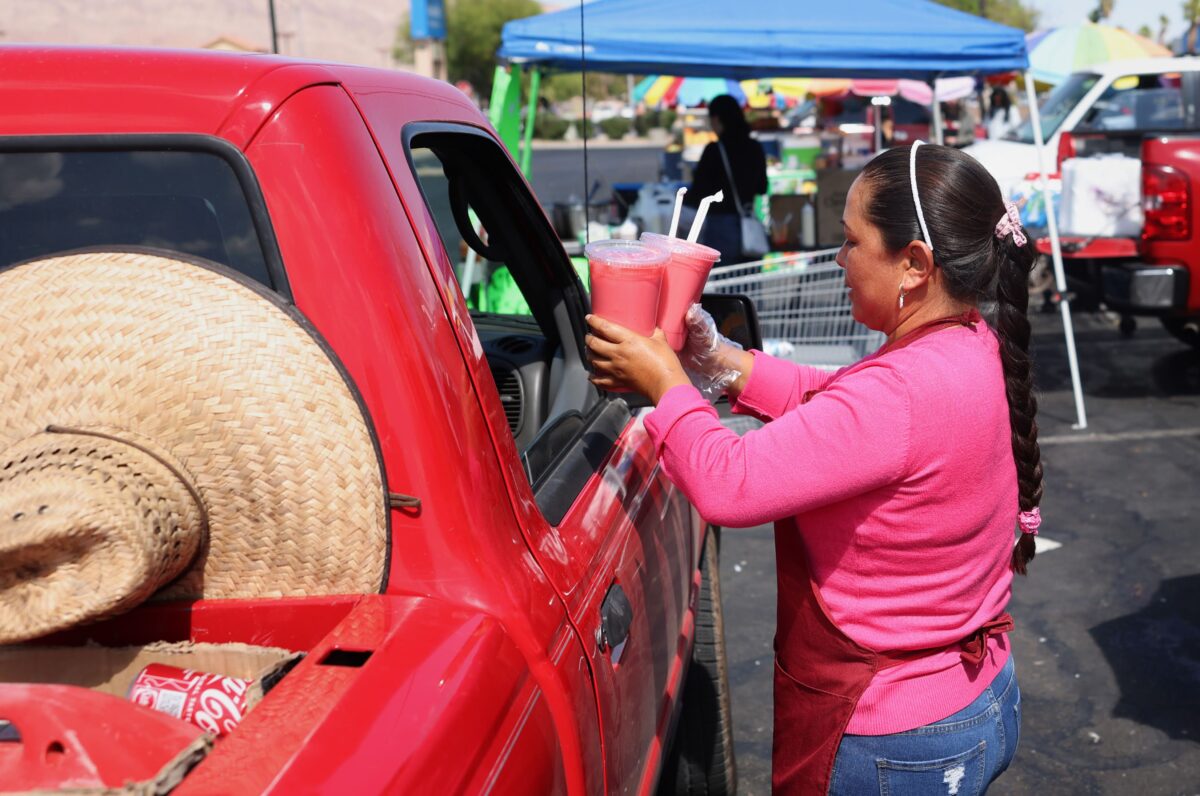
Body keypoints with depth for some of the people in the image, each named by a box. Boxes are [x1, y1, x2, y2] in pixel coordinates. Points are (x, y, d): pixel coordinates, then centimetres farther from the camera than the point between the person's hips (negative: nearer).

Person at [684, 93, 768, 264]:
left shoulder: (715, 150, -12)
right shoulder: (755, 148, 6)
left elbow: (698, 194, -10)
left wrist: (682, 198, 9)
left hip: (720, 226, -6)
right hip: (748, 226, 6)